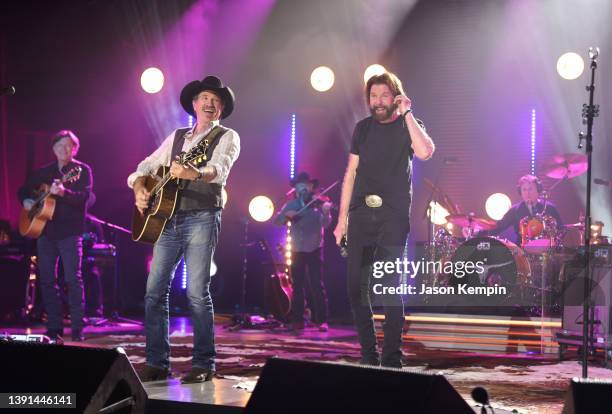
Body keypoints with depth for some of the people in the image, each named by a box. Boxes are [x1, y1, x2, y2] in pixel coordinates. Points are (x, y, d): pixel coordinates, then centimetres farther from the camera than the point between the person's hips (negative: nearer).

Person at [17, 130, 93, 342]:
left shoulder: (82, 170, 1)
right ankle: (54, 328, 11)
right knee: (47, 280, 4)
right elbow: (23, 190, 27)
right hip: (45, 231, 5)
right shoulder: (43, 172, 16)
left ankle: (77, 329, -6)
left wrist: (62, 192, -30)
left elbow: (84, 196, -14)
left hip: (70, 232, -5)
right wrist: (26, 201, 5)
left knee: (73, 279, -9)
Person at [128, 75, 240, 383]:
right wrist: (140, 188, -4)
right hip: (168, 220, 6)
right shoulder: (176, 137, 21)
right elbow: (147, 166, 18)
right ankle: (157, 362, 8)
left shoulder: (227, 137, 4)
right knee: (155, 291, 1)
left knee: (197, 293, -11)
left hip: (202, 219, -5)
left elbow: (219, 170, -16)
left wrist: (193, 173, -37)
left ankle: (203, 364, -3)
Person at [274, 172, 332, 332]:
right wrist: (286, 215, -19)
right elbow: (276, 221, 0)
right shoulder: (291, 205, 7)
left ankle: (322, 320, -4)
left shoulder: (318, 203, -3)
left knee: (318, 285, -7)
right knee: (297, 286, 5)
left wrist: (326, 213, -35)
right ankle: (297, 320, 12)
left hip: (315, 249, -3)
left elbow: (325, 224, -15)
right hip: (297, 250, 3)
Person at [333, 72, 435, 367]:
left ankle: (391, 359, -4)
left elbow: (425, 152, -18)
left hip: (393, 215, -4)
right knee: (357, 285, 1)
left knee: (389, 286, -9)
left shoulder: (409, 126, 5)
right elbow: (351, 173, 14)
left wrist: (407, 114, -13)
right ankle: (368, 356, 10)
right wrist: (342, 219, 9)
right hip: (361, 213, 4)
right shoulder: (363, 128, 15)